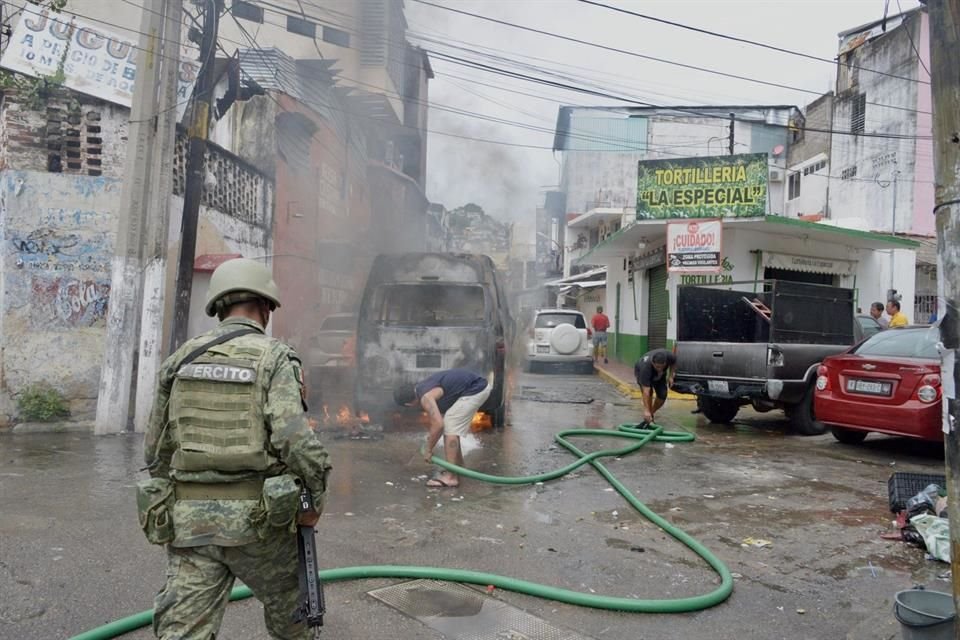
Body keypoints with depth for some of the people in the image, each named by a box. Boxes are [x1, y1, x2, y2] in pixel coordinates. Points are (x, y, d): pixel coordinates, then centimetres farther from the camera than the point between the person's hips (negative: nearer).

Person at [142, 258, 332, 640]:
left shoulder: (181, 359, 8)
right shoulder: (274, 356, -8)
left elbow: (155, 448, 13)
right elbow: (294, 438, -19)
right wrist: (315, 498, -5)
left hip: (189, 518, 4)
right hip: (258, 517, -3)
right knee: (288, 608, 22)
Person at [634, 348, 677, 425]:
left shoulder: (669, 356, -36)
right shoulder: (645, 367, -44)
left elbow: (673, 361, -7)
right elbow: (645, 391, -45)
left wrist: (670, 376, -11)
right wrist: (646, 410, -48)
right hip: (640, 371, -4)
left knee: (662, 395, -12)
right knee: (649, 392, -26)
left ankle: (652, 413, 13)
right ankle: (648, 418, -8)